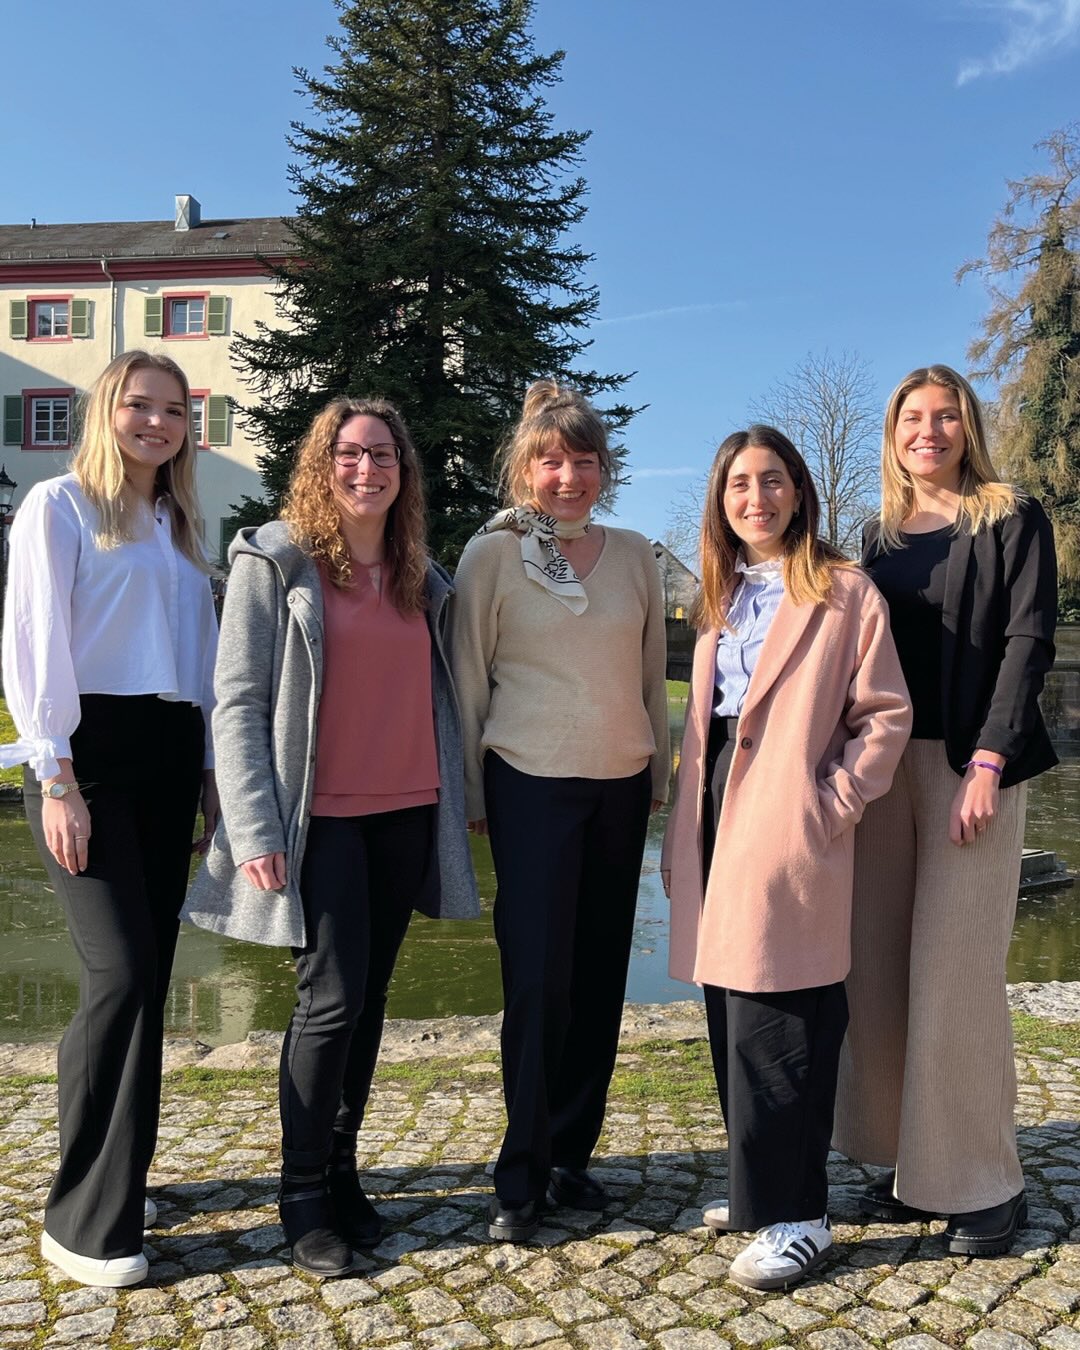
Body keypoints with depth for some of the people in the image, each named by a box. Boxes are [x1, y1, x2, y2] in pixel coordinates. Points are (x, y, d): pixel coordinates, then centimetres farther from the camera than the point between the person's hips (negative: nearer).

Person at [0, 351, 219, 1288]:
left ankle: (112, 1179, 22)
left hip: (168, 756, 7)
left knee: (147, 975, 7)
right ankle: (83, 1220, 0)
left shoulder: (179, 527, 20)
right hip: (89, 752, -6)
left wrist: (212, 769, 15)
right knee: (121, 975, -14)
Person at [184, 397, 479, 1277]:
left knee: (370, 997, 10)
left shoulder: (423, 579, 13)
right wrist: (255, 828, -14)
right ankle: (306, 1197, 13)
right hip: (323, 816, -5)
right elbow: (238, 702, -7)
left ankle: (342, 1170, 25)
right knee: (332, 998, -4)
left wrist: (455, 800, 9)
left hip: (407, 813, 5)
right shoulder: (276, 562, -2)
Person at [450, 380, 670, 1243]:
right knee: (538, 982, -3)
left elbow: (653, 674, 13)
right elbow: (468, 682, -1)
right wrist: (470, 798, -1)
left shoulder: (635, 555, 7)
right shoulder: (492, 555, -3)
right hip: (531, 785, -3)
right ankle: (522, 1176, 12)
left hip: (620, 788, 4)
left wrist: (659, 776, 13)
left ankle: (572, 1154, 24)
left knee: (601, 979, 8)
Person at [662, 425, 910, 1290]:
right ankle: (761, 1184, 28)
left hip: (787, 830, -6)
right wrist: (685, 832, 13)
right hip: (720, 820, 7)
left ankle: (793, 1214, 11)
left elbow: (886, 713, -5)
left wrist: (832, 802, -12)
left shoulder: (845, 592, -3)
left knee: (776, 1023, -4)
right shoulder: (720, 596, 16)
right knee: (732, 1016, 12)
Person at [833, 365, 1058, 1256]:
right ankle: (914, 1162, 19)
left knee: (956, 968, -5)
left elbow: (1028, 641, -7)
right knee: (882, 969, 5)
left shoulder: (1010, 519, 2)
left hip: (969, 764, -5)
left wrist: (987, 762, -17)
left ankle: (986, 1182, 10)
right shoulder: (881, 535, 16)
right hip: (887, 761, 5)